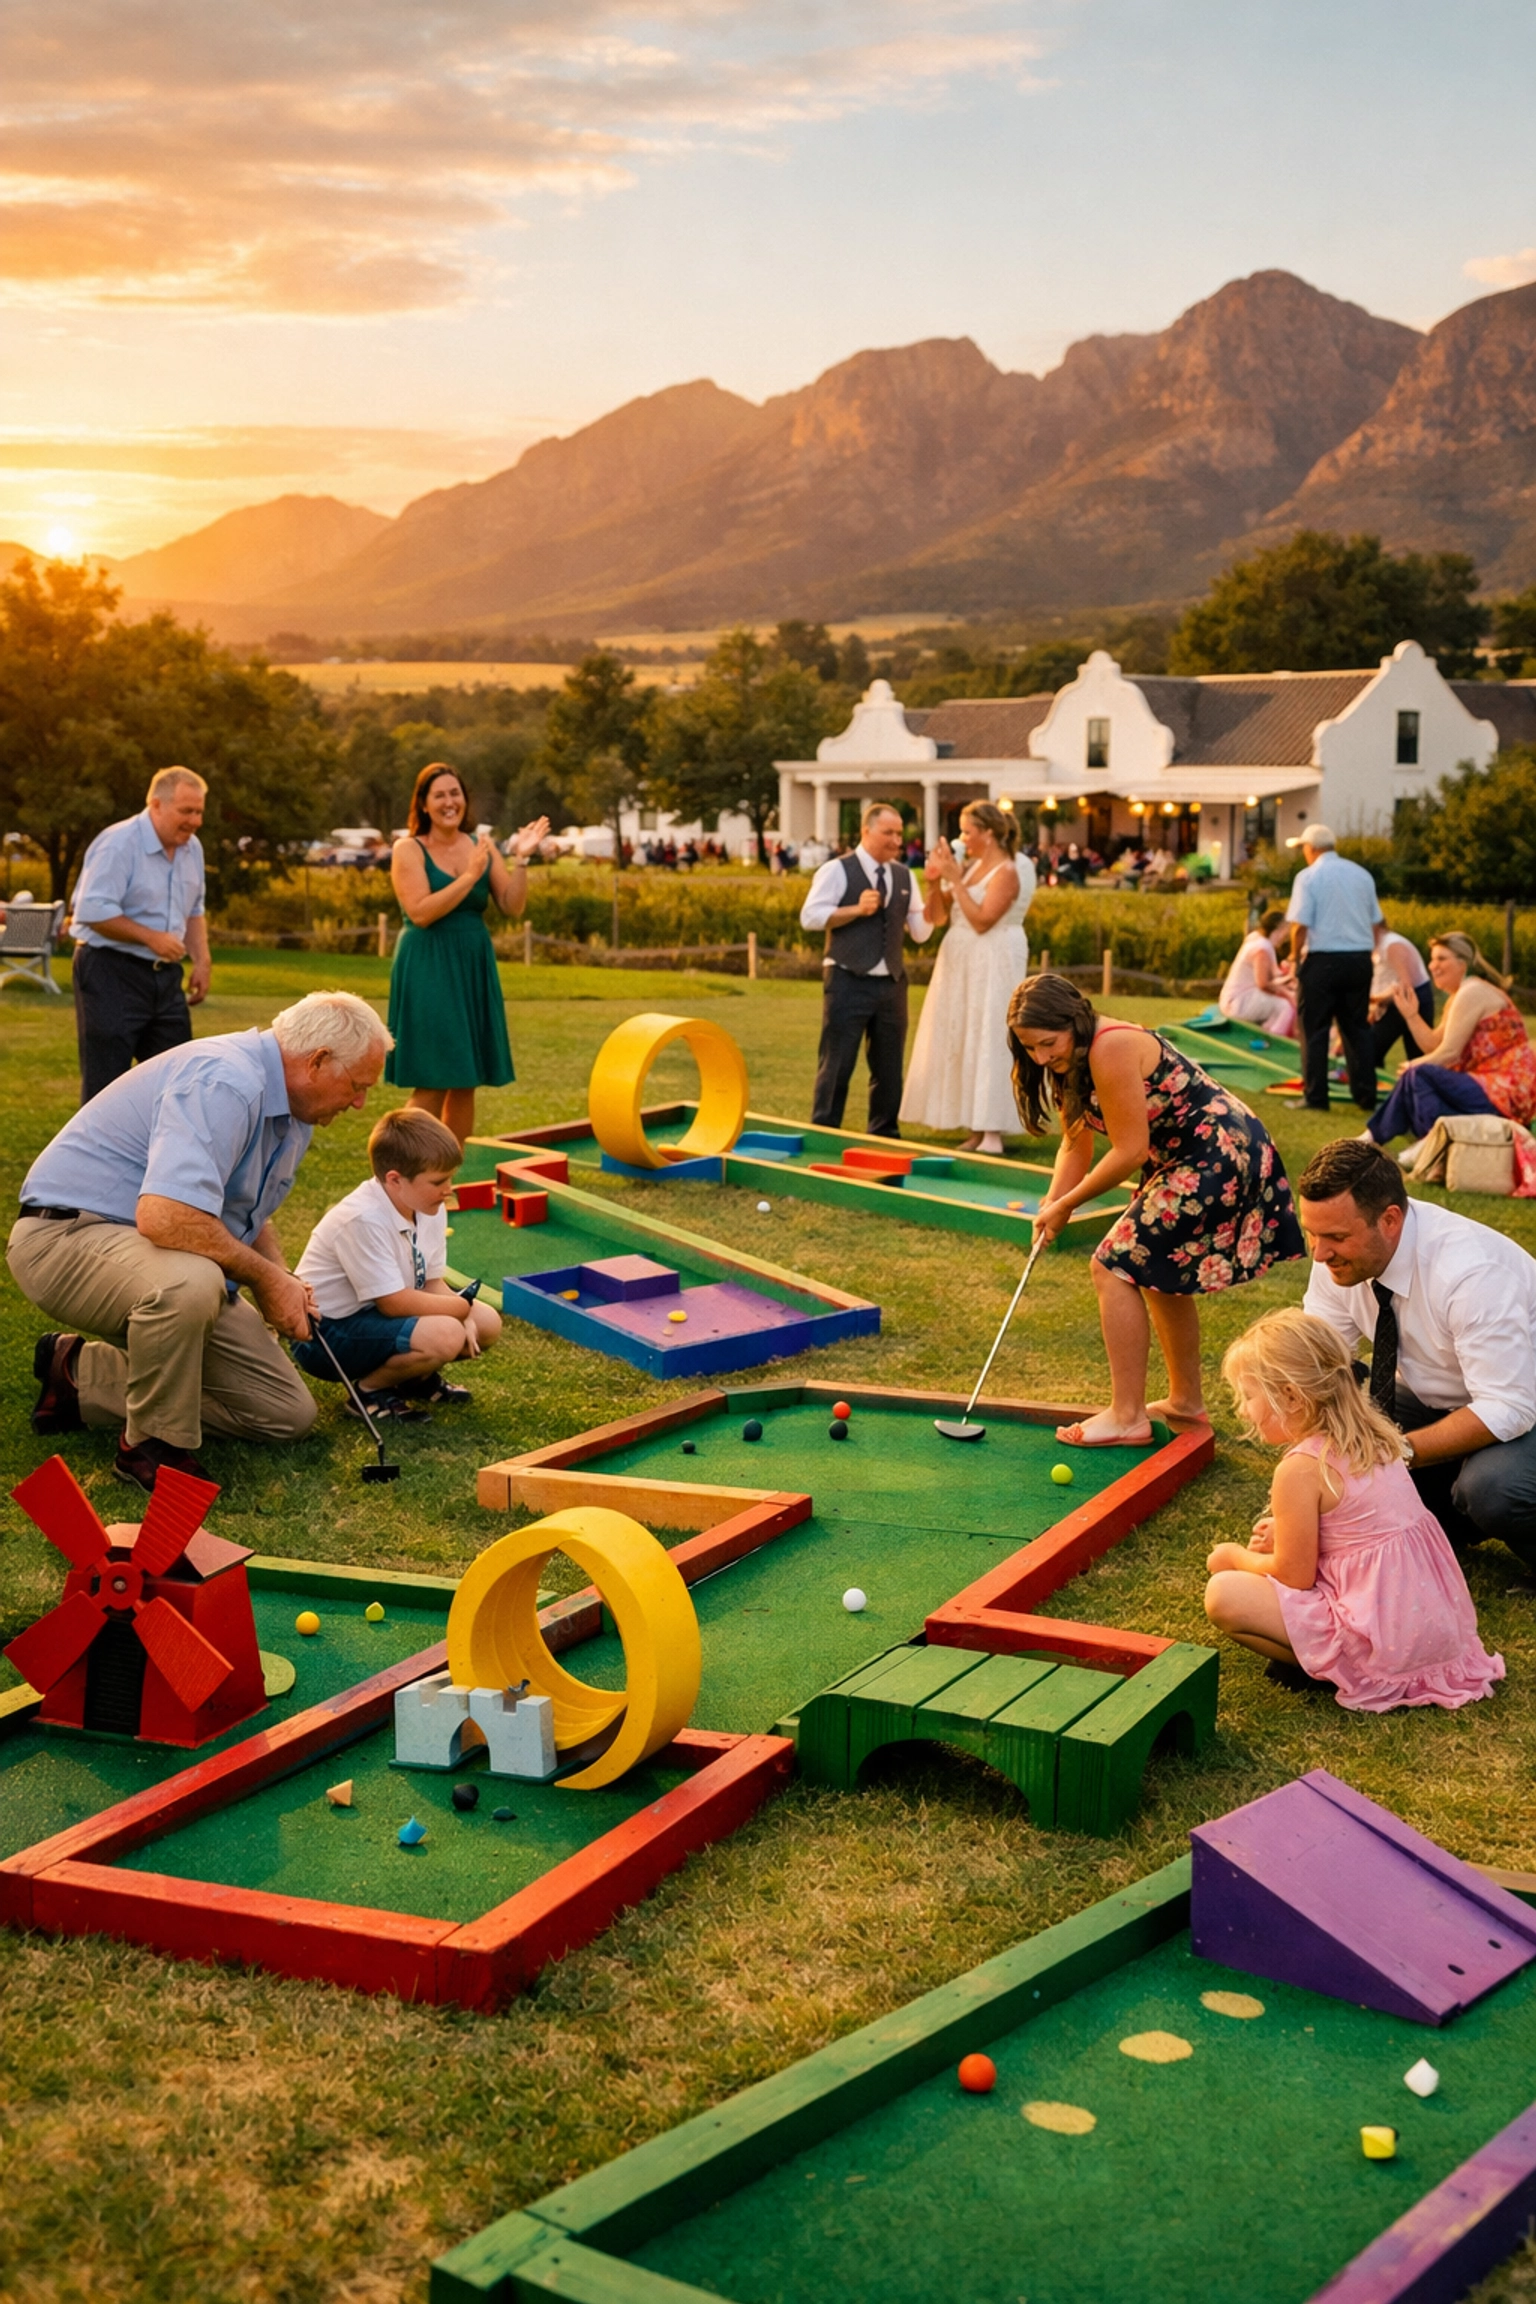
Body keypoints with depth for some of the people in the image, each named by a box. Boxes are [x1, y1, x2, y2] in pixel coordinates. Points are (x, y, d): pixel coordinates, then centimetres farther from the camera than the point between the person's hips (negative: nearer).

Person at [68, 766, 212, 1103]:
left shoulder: (192, 848, 9)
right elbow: (92, 911, -22)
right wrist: (151, 937, -22)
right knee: (107, 1085, -3)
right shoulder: (118, 844, -16)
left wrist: (202, 959, 8)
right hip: (111, 974, -7)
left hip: (165, 975, 8)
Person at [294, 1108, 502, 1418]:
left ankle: (416, 1378, 16)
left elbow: (433, 1283, 4)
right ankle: (370, 1390, -8)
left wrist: (466, 1320, -16)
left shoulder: (430, 1211, 0)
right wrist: (463, 1307, -16)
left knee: (487, 1323, 2)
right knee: (444, 1335, -30)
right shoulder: (363, 1220, -28)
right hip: (326, 1336, -9)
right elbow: (395, 1302, -27)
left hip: (376, 1314, 9)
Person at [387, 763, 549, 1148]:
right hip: (428, 971, -5)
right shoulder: (409, 849, -5)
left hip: (473, 970, 5)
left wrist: (520, 859, -10)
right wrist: (470, 875, -19)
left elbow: (513, 906, 3)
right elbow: (420, 912, -17)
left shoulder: (482, 846, 9)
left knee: (465, 1083, 7)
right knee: (431, 1084, -6)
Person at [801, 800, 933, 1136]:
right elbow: (809, 917, -12)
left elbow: (920, 933, 11)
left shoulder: (904, 876, 11)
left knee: (889, 1066, 11)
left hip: (891, 984, 6)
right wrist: (856, 909, -20)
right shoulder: (838, 870, -5)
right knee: (836, 1066, -1)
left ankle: (884, 1137, 21)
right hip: (848, 982, -5)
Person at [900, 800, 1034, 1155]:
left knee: (987, 1042, -9)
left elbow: (982, 920, -21)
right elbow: (937, 916, 10)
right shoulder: (971, 866, 10)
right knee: (960, 1043, 7)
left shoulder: (1006, 872, -12)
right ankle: (976, 1132, 12)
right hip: (960, 965, 8)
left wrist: (955, 880, -19)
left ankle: (992, 1135, -7)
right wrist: (935, 881, -6)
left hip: (991, 966, -8)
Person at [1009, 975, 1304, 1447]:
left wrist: (1066, 1205, -12)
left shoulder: (1110, 1051, -25)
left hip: (1217, 1157, -11)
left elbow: (1129, 1151, -22)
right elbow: (1076, 1145, 8)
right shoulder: (1069, 1060, 7)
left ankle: (1127, 1417, -6)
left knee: (1116, 1265, -11)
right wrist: (1052, 1206, -7)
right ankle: (1186, 1402, 36)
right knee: (1160, 1271, 22)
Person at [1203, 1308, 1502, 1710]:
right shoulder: (1371, 1439, 8)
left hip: (1383, 1640, -9)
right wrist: (1289, 1531, 17)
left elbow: (1293, 1577, -10)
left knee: (1223, 1595, -12)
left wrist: (1237, 1558, 8)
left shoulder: (1301, 1469, -17)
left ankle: (1322, 1668, -3)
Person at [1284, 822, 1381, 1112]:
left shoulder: (1309, 877, -7)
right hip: (1360, 958, 5)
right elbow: (1375, 923, 11)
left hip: (1323, 960, -5)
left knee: (1315, 1030, 2)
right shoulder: (1362, 874, 9)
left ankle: (1315, 1097, 2)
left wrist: (1295, 957, 0)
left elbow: (1300, 925, -13)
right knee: (1358, 1028, 12)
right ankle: (1365, 1095, 13)